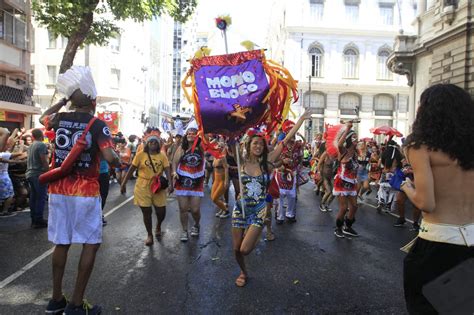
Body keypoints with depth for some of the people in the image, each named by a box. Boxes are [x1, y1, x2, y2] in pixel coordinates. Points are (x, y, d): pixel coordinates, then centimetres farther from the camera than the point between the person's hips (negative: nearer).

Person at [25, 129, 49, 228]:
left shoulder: (31, 146, 15)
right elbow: (44, 161, -16)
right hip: (39, 174, -9)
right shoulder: (41, 145, -12)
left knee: (33, 197, 12)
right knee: (41, 198, -4)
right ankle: (39, 220, -3)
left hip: (30, 174, 9)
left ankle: (34, 219, 18)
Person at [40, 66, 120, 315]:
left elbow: (43, 118, 30)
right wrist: (119, 161, 0)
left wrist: (62, 101, 27)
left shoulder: (60, 119, 5)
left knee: (61, 243, 14)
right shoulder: (97, 125, -10)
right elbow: (110, 158, -21)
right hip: (86, 192, -5)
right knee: (91, 244, 5)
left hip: (58, 190, 6)